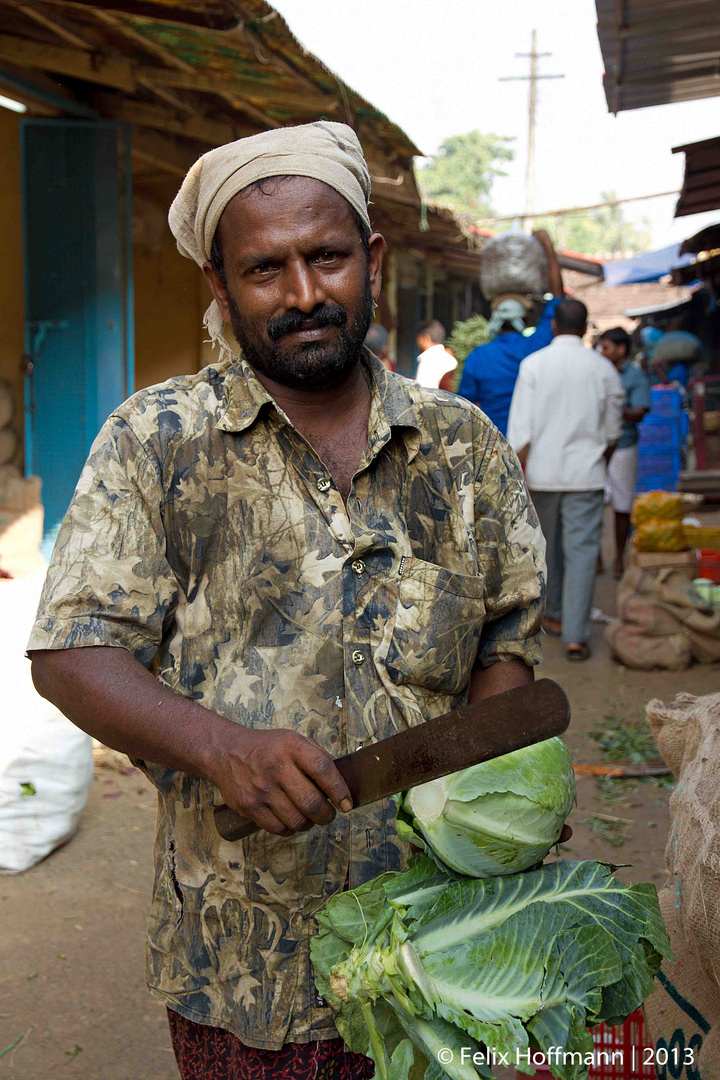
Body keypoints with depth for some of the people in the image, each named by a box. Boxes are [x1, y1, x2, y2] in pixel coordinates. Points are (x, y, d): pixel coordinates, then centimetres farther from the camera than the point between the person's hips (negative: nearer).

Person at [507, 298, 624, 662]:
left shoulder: (533, 364, -5)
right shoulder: (604, 369, 1)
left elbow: (521, 428, -9)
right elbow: (612, 432, 10)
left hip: (543, 471, 0)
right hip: (585, 473, 0)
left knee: (549, 547, 16)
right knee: (582, 552, -1)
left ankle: (556, 616, 32)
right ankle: (575, 635, -6)